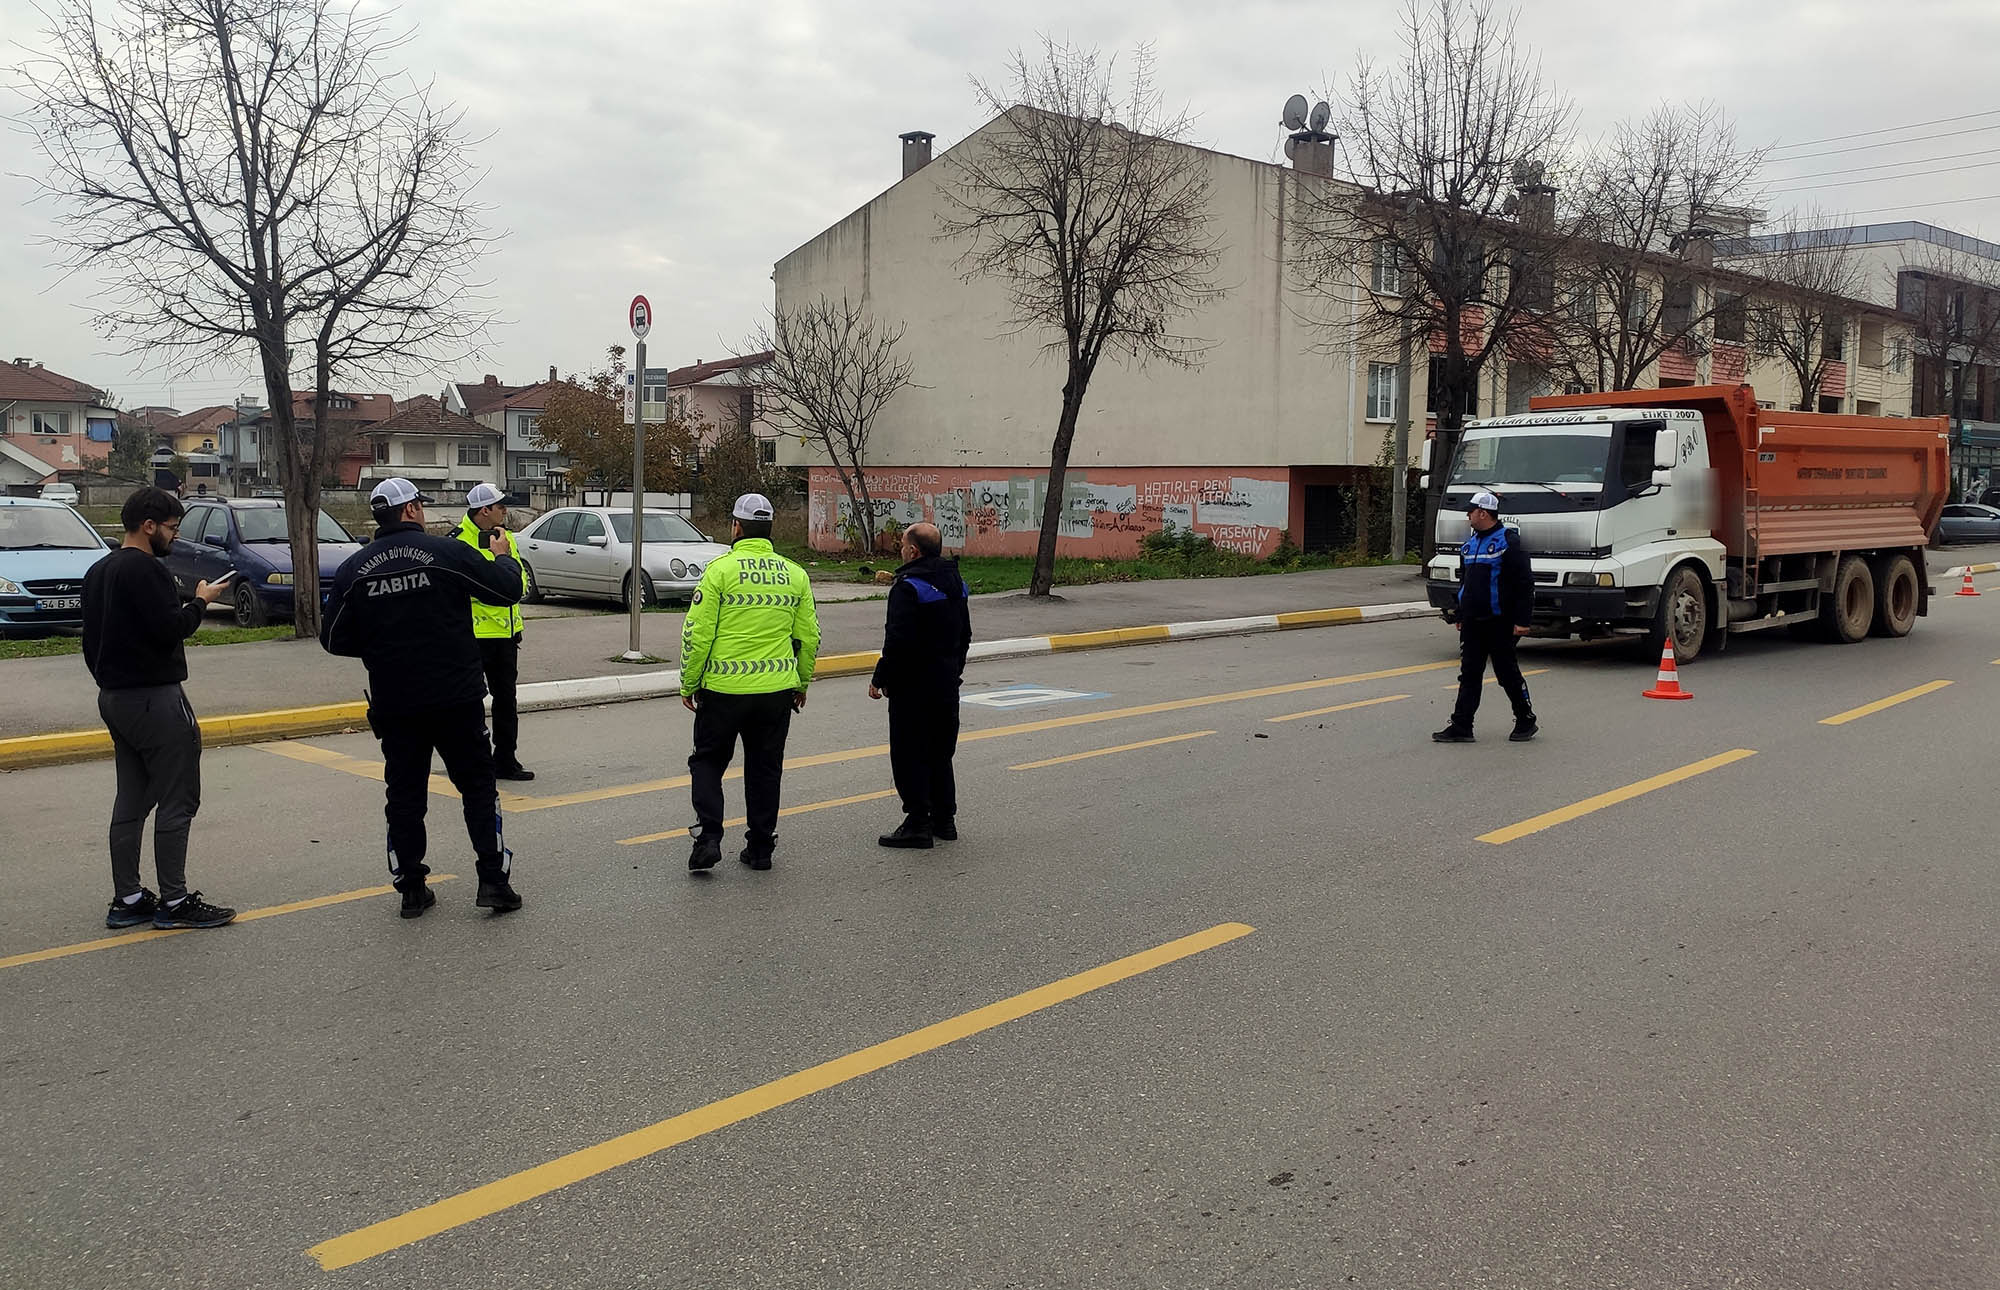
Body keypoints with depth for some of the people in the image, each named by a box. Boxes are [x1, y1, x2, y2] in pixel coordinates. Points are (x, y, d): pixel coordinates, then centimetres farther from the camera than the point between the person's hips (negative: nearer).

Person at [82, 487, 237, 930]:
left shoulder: (99, 571, 15)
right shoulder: (146, 569, -16)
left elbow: (91, 640, 19)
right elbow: (170, 629, -23)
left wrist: (109, 682, 24)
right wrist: (201, 601, -7)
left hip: (113, 698, 10)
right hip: (154, 698, -10)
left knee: (131, 800, 13)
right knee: (177, 801, -4)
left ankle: (127, 900, 17)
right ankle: (174, 901, 0)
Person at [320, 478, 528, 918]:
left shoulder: (353, 570, 1)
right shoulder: (448, 552, -9)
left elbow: (334, 640, 4)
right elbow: (508, 589, -3)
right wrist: (502, 556, 17)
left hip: (394, 703, 2)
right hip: (457, 696, -2)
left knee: (405, 794, 12)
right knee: (478, 785, 8)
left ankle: (411, 888, 15)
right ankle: (494, 881, 6)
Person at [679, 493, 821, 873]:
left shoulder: (720, 569, -8)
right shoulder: (795, 575, 4)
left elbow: (697, 632, -9)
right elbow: (809, 636, 8)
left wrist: (688, 684, 1)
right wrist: (802, 684, 20)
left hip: (723, 688, -3)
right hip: (777, 689, 3)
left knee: (708, 761, 13)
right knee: (765, 769, 14)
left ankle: (708, 838, 0)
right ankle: (760, 848, 18)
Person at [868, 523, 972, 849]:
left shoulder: (908, 587, -17)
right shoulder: (955, 583, 10)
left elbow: (898, 642, -22)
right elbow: (965, 635, 17)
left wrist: (880, 679, -13)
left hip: (913, 686, -8)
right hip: (947, 682, 9)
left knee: (909, 755, -1)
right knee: (940, 754, 17)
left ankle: (918, 823, 1)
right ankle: (944, 819, 22)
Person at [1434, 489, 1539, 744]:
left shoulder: (1508, 542, -10)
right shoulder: (1469, 545, 14)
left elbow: (1525, 583, -13)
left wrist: (1522, 620, -18)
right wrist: (1460, 616, 21)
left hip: (1500, 623, -7)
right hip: (1472, 623, 7)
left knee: (1507, 673, 2)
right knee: (1469, 675, 4)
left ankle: (1526, 721, 19)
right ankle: (1461, 726, 3)